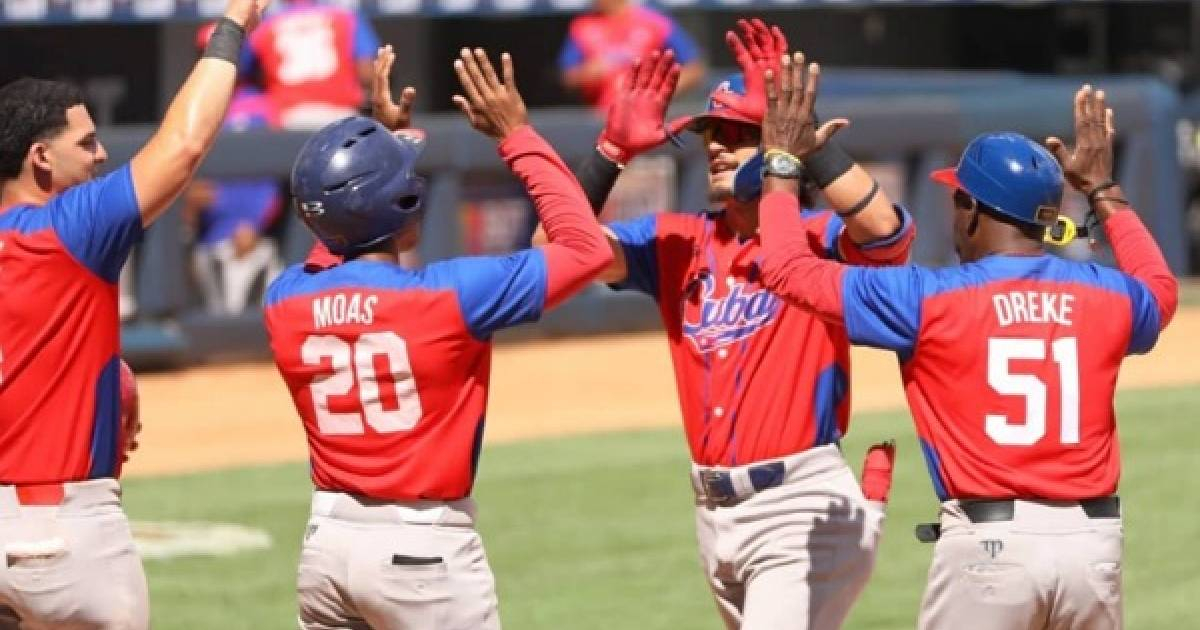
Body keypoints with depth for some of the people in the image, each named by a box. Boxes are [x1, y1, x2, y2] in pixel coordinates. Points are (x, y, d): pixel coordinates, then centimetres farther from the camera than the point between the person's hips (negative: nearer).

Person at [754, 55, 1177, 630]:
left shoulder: (929, 300, -5)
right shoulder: (1104, 296, 7)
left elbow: (786, 268, -2)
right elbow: (1160, 290, 34)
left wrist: (782, 163, 12)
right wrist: (1103, 190, 41)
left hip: (988, 541, -4)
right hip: (1093, 540, 4)